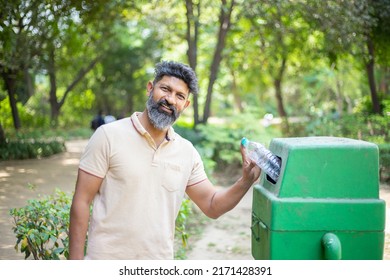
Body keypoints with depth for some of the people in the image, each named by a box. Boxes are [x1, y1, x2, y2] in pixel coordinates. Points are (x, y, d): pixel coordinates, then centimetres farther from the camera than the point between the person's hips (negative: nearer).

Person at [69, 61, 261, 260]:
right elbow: (81, 202, -10)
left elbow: (212, 206, 4)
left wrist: (246, 181, -13)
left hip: (160, 259, 4)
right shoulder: (109, 135, -10)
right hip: (107, 258, -4)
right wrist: (76, 261, -14)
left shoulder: (187, 152, 1)